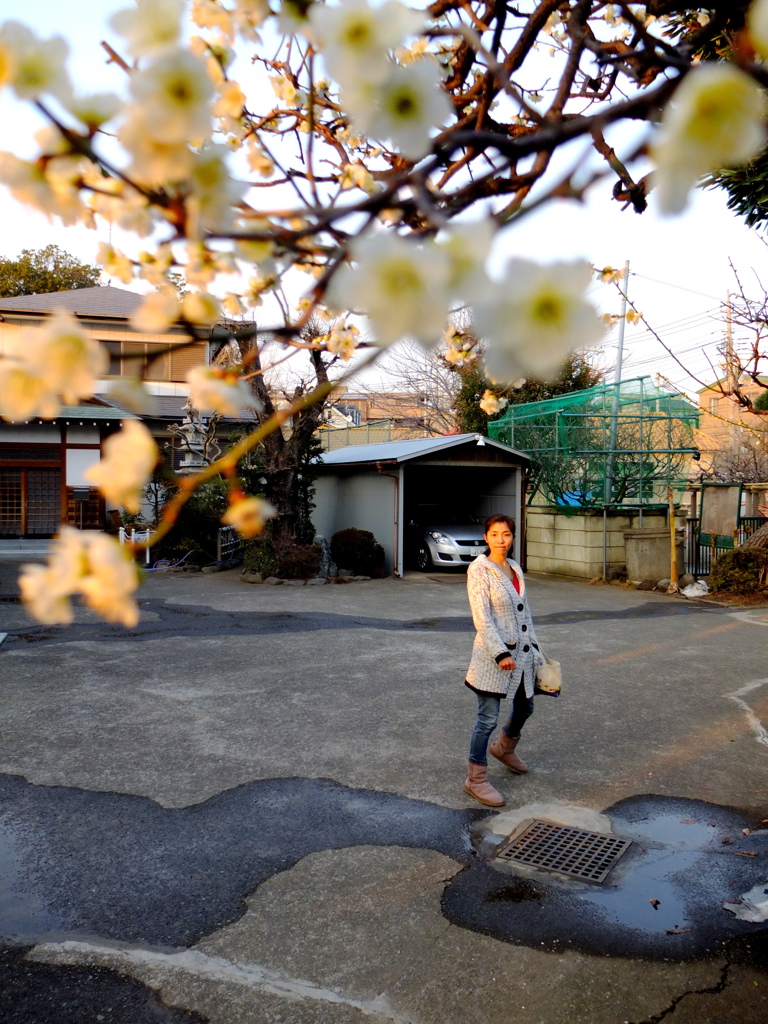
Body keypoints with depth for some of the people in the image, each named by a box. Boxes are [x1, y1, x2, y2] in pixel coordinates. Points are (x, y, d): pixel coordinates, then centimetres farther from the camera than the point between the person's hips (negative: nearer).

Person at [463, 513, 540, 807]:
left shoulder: (515, 568, 10)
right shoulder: (479, 570, -12)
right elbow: (482, 618, -17)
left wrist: (533, 645, 15)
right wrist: (501, 653, -21)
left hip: (521, 651, 8)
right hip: (493, 653, -7)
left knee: (525, 708, 21)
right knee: (488, 718, -3)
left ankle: (505, 748, 49)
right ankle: (476, 779, 12)